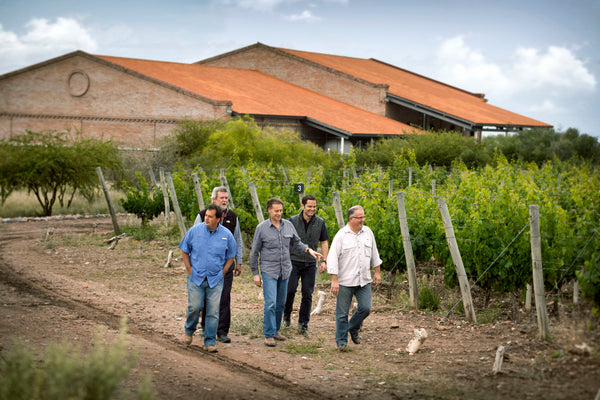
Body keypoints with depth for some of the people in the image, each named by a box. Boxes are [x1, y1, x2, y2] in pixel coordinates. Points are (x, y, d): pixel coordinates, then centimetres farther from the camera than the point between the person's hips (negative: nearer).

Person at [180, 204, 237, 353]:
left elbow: (231, 256, 11)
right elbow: (184, 252, 7)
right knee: (194, 307, -7)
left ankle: (210, 342, 9)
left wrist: (222, 273, 2)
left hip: (215, 279, 1)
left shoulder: (226, 235, -2)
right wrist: (190, 271, 1)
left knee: (213, 312, -1)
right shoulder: (194, 231, -3)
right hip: (196, 278, 0)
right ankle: (189, 331, 22)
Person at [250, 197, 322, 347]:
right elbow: (255, 252, 1)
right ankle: (269, 335, -5)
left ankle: (275, 330, 24)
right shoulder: (261, 228, -5)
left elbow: (296, 243, 17)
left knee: (281, 303, 10)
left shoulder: (288, 225, 5)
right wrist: (255, 273, 0)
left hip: (285, 270, 4)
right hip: (269, 271, -4)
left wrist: (309, 250, -2)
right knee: (270, 303, -12)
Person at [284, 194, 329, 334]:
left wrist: (323, 261, 1)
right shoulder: (293, 221, -3)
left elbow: (324, 242, 10)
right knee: (290, 290, -9)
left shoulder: (320, 222, 3)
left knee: (307, 294, 2)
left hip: (310, 263, 2)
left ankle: (303, 323, 10)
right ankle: (287, 314, 18)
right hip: (294, 261, -2)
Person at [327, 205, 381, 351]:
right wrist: (334, 280, -15)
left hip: (364, 280, 4)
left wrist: (377, 272, 16)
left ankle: (353, 329, 25)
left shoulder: (367, 232, 8)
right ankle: (341, 341, 14)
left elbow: (374, 253, 19)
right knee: (342, 313, 1)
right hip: (345, 281, -4)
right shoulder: (341, 235, -7)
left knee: (365, 308, -2)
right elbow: (332, 258, -10)